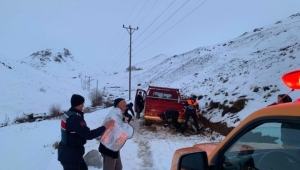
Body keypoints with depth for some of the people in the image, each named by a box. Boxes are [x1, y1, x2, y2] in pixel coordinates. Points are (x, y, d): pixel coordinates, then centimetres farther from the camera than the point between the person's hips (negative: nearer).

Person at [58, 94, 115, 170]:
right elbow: (88, 135, -27)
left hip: (67, 152, 10)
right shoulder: (75, 118, -27)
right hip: (70, 155, -10)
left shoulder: (68, 114, 5)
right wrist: (104, 127, -21)